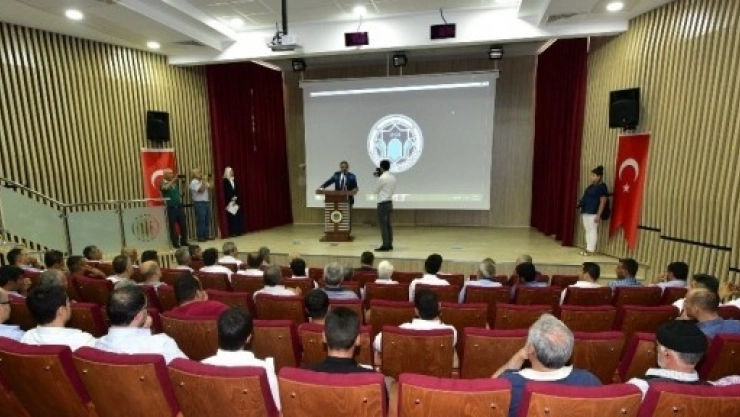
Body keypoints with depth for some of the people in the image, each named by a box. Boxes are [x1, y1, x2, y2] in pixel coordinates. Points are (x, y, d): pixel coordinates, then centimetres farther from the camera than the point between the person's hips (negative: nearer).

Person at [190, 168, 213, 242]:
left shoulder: (203, 181, 16)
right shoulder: (194, 183, -9)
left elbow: (211, 187, 13)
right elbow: (201, 190, -20)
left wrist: (209, 180, 5)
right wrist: (204, 181, -17)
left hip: (206, 202, 8)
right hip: (199, 203, -8)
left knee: (207, 220, 9)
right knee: (201, 221, -5)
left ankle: (206, 235, 16)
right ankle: (200, 237, 1)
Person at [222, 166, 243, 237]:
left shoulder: (234, 180, 14)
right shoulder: (225, 181, -4)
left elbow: (237, 190, 10)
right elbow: (226, 192, -10)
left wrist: (236, 197, -6)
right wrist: (231, 198, -13)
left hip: (236, 200, 6)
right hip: (229, 201, -6)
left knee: (238, 215, 4)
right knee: (231, 216, -5)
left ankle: (238, 231, 9)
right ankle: (232, 232, -2)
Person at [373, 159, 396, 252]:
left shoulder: (382, 178, -15)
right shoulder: (393, 177, 9)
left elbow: (376, 190, -5)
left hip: (383, 203, -8)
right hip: (389, 202, 9)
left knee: (383, 225, -4)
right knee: (388, 224, 12)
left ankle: (385, 246, -3)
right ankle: (389, 245, 16)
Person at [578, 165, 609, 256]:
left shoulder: (602, 187, -9)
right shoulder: (591, 186, 16)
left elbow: (603, 202, -14)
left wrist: (598, 215, -19)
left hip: (593, 213, -9)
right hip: (586, 212, 9)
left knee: (593, 230, -3)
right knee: (587, 230, 12)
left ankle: (590, 250, 1)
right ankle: (587, 249, 19)